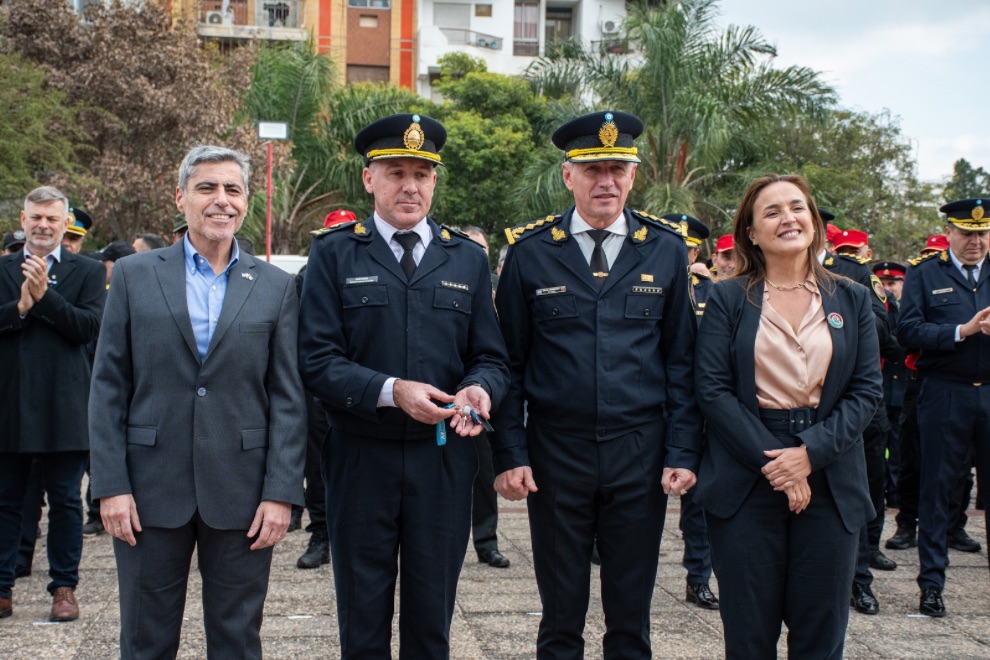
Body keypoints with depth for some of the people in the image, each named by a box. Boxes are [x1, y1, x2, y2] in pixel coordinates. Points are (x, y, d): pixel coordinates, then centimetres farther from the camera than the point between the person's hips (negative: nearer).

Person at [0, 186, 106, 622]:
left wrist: (45, 295, -15)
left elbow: (90, 326, -10)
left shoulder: (87, 272, 4)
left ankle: (64, 587, 17)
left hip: (63, 407, -2)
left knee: (65, 501, 6)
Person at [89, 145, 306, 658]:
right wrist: (110, 484, -5)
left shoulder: (276, 287, 5)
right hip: (150, 488, 0)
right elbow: (108, 387, 2)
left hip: (241, 494, 0)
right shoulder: (134, 275, 5)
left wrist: (282, 493, -5)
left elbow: (287, 398, 2)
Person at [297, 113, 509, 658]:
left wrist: (478, 389, -14)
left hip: (444, 463, 2)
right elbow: (316, 360, -7)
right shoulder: (334, 254, 1)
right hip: (361, 460, -2)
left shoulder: (468, 259, 9)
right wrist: (390, 391, -21)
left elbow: (491, 359, 8)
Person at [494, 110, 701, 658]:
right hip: (555, 454, -1)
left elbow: (681, 361, 4)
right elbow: (509, 362, 1)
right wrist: (509, 454, -5)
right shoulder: (530, 251, -1)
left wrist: (682, 453, -2)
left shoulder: (666, 249, 3)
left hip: (640, 455, 1)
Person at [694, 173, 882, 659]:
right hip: (746, 483, -2)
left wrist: (809, 453, -12)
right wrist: (772, 461, -13)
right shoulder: (727, 299, 2)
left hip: (828, 483, 2)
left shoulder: (852, 300, 8)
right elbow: (712, 389, -6)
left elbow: (867, 390, 1)